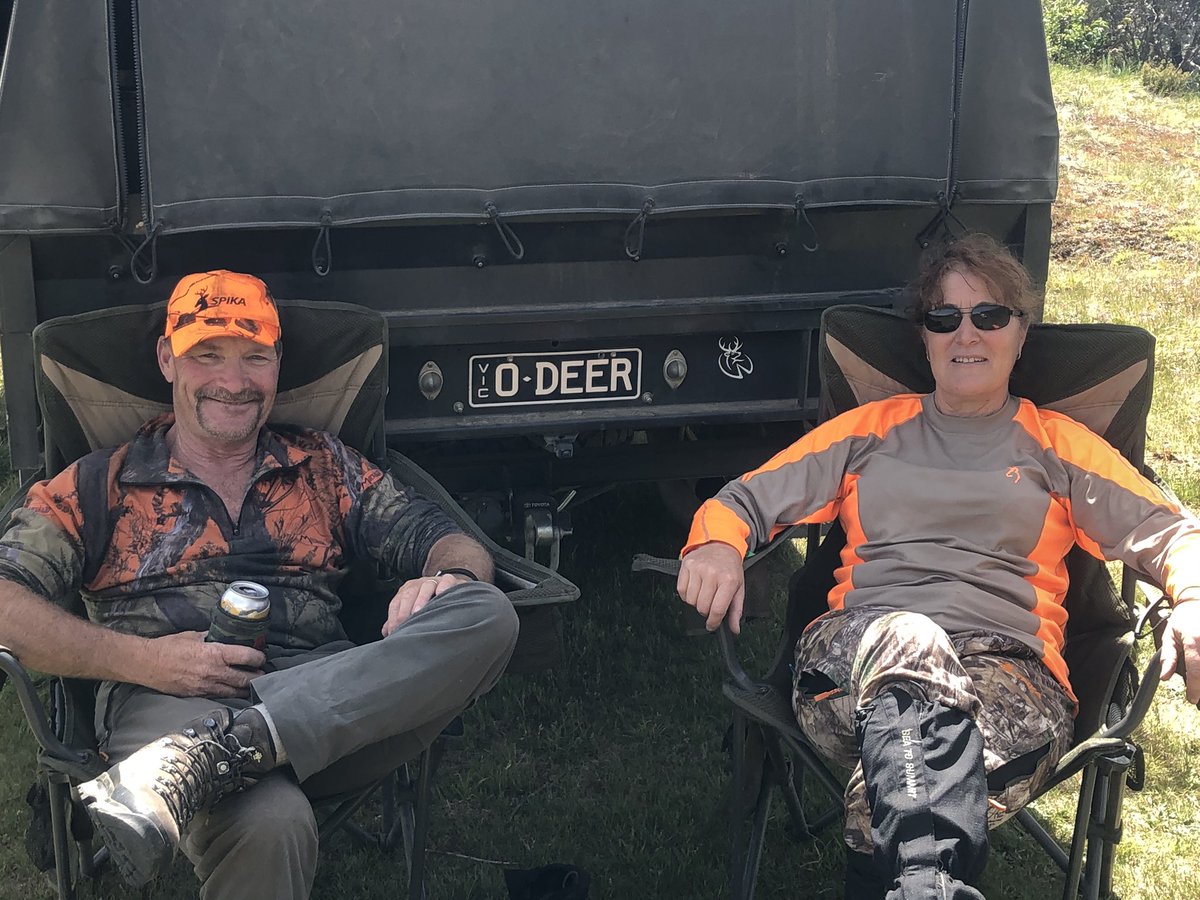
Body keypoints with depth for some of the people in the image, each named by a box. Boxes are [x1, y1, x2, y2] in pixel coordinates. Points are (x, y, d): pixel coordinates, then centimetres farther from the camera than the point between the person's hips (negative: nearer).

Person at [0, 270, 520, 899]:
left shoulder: (325, 465, 25)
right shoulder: (100, 486, 18)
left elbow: (458, 547, 17)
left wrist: (450, 578, -9)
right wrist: (139, 659, -9)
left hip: (328, 701, 6)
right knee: (269, 824, -44)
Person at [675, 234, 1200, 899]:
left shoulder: (1059, 446, 25)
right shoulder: (871, 429, 27)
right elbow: (744, 500, 21)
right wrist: (716, 544, -4)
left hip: (1011, 673, 0)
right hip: (852, 658, 0)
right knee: (910, 641, -42)